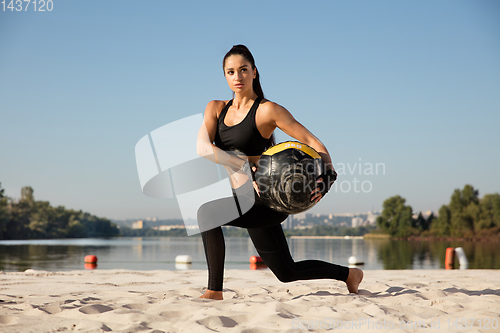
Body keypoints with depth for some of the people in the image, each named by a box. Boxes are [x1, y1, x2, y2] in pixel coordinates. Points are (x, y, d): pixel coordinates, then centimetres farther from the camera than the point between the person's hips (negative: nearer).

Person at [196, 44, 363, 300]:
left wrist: (327, 174, -28)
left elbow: (311, 141, -11)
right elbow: (203, 148, -11)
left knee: (207, 210, -27)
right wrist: (247, 161, -20)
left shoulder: (267, 110, -10)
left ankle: (214, 291, -18)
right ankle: (348, 274, 40)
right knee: (287, 273, 19)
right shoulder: (216, 108, 6)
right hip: (246, 203, 7)